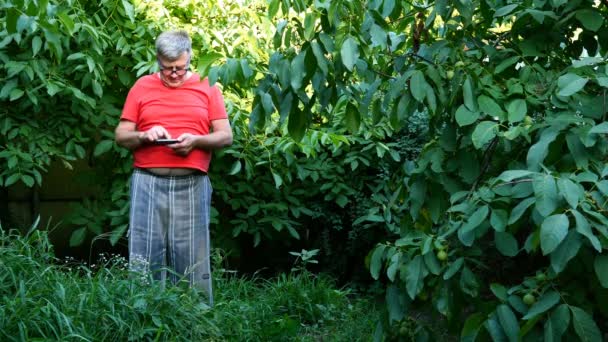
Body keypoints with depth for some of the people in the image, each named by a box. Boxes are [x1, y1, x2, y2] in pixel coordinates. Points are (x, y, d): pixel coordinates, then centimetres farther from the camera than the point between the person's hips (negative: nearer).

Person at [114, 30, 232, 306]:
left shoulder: (207, 87, 11)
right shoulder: (142, 86, 12)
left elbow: (226, 136, 7)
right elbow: (121, 136, 11)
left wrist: (196, 140, -11)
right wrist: (144, 135, -10)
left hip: (192, 184, 0)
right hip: (148, 183, 1)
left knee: (192, 259, 0)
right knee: (144, 257, -2)